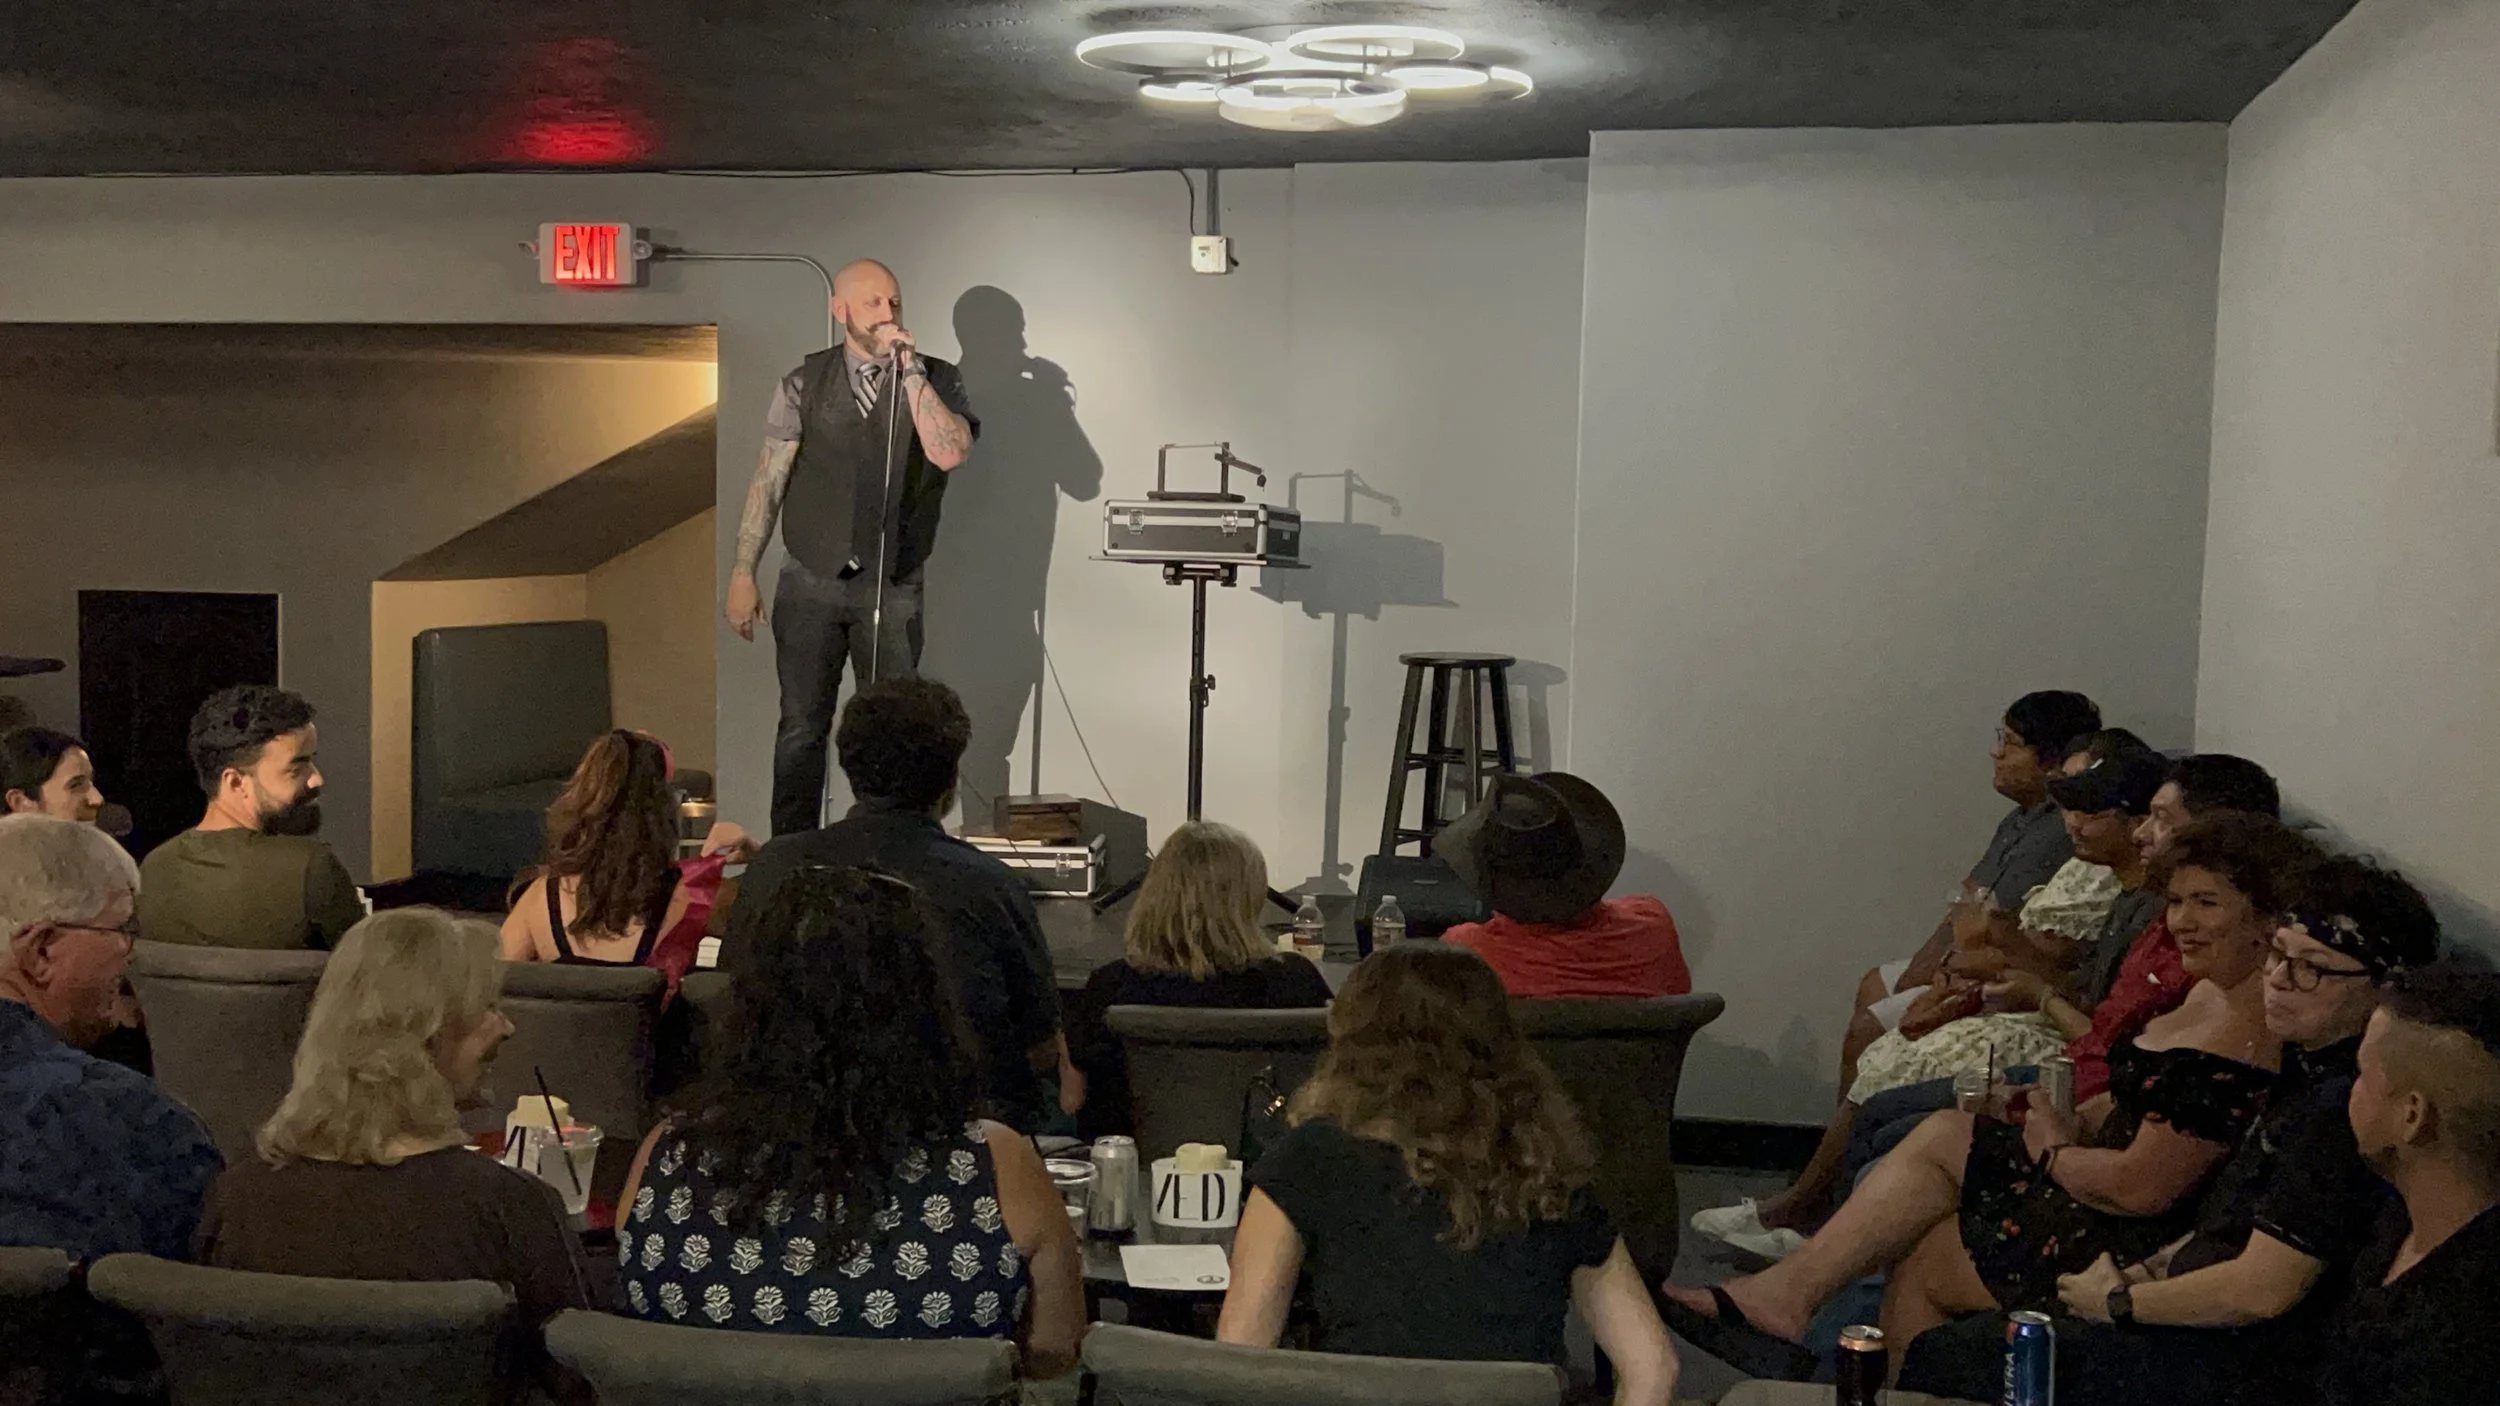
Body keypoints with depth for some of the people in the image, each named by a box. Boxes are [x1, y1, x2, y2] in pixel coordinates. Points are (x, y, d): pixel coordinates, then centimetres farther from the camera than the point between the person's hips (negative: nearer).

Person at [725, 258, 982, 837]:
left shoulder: (937, 380, 1)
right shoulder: (805, 383, 4)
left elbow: (949, 453, -18)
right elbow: (769, 480, 3)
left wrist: (910, 370, -19)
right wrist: (743, 573, 0)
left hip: (892, 589, 0)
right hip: (811, 583, 1)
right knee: (801, 730, 4)